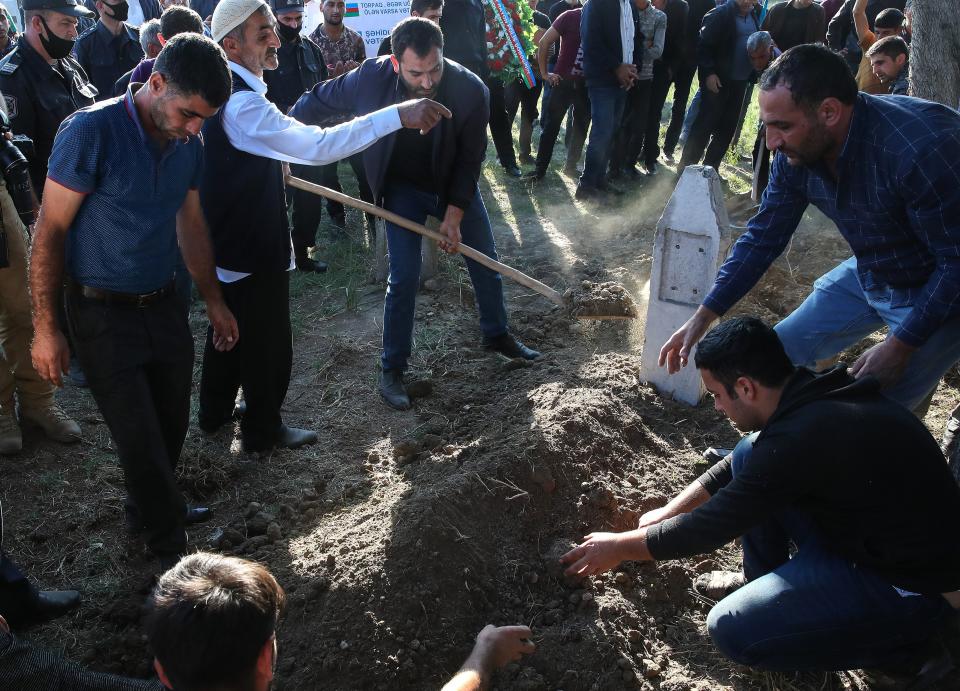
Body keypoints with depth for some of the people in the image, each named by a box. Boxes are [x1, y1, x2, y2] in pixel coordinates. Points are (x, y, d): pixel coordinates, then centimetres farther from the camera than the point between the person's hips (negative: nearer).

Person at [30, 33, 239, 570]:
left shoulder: (190, 144, 0)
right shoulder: (93, 131, -18)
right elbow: (50, 230, -14)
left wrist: (214, 301, 17)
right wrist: (46, 328, -13)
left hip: (163, 304, 6)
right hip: (103, 314, -5)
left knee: (172, 423, 13)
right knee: (140, 438, 1)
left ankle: (150, 508, 39)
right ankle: (170, 545, 20)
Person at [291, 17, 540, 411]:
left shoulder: (470, 90, -28)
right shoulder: (371, 77, -27)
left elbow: (469, 160, -17)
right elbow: (317, 101, -10)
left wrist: (454, 215, -20)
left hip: (455, 186, 2)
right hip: (402, 188, -1)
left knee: (485, 262, 13)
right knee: (404, 278, -7)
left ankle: (497, 335, 40)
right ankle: (391, 370, 10)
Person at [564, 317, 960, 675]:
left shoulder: (800, 438, -31)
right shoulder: (816, 397, -2)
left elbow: (708, 530, -20)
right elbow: (735, 470, 16)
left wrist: (619, 547, -6)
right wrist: (667, 513, 17)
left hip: (915, 584, -9)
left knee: (730, 630, -14)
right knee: (748, 455, 4)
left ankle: (897, 636, 2)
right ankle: (766, 589, 15)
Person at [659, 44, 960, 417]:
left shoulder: (921, 147, -34)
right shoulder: (795, 153, -13)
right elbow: (762, 238, -2)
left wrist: (901, 346, -26)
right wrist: (702, 318, -4)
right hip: (869, 274, 7)